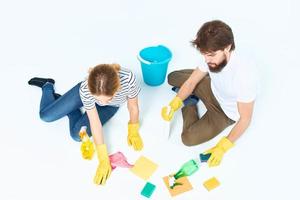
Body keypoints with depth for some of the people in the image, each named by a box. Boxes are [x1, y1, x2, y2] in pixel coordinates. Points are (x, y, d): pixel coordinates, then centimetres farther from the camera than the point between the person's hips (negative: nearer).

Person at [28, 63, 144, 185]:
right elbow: (95, 124, -31)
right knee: (45, 116, 1)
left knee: (77, 135, -12)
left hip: (111, 106, 1)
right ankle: (48, 86, 35)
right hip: (86, 96, 0)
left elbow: (133, 106, -22)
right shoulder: (85, 89, -41)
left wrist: (133, 132, -10)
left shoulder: (128, 79, -44)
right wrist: (103, 160, -27)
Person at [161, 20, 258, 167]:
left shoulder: (245, 76, -41)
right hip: (213, 91, 5)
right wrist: (174, 105, -25)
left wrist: (223, 147, -27)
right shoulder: (214, 58, -23)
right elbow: (191, 81, -10)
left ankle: (190, 104, 9)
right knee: (173, 77, 1)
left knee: (188, 138, -13)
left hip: (226, 112, -4)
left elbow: (245, 119, -29)